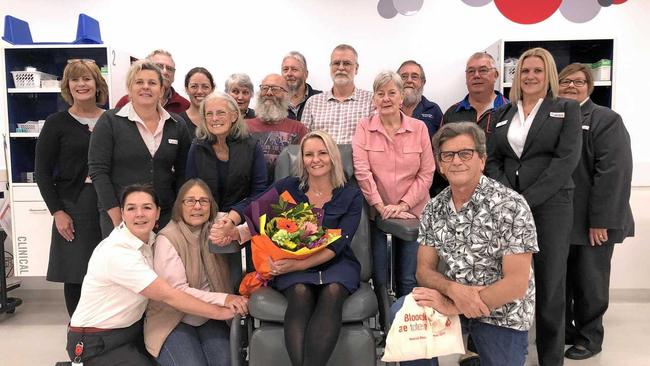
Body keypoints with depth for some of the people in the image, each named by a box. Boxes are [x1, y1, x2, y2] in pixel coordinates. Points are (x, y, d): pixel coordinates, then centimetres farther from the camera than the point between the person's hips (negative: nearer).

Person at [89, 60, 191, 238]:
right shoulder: (110, 121, -1)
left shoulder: (177, 126, 7)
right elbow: (98, 170, -5)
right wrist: (117, 219, -10)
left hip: (165, 217, 2)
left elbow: (182, 174, 9)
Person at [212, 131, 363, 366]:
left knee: (332, 291, -34)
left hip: (335, 264, 0)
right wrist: (229, 223, -25)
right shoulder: (288, 187, 8)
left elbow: (338, 244, -6)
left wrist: (299, 264, -20)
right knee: (300, 292, -33)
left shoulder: (351, 196, 4)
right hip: (292, 265, 1)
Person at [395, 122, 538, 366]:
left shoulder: (510, 206, -18)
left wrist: (452, 307, -22)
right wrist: (454, 289, -22)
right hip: (454, 300, 3)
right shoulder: (433, 209, -3)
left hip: (503, 314, -3)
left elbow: (516, 284, -21)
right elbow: (424, 270, 0)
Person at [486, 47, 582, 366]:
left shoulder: (567, 109, 6)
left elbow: (567, 159, -7)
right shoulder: (504, 113, 15)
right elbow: (492, 159, 7)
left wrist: (528, 199, -15)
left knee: (549, 285, 2)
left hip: (549, 205, -2)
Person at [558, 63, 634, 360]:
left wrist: (600, 220, -18)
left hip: (590, 222, -4)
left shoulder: (606, 120, -4)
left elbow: (614, 172, -13)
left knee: (589, 283, 8)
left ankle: (589, 337, 26)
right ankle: (562, 331, 30)